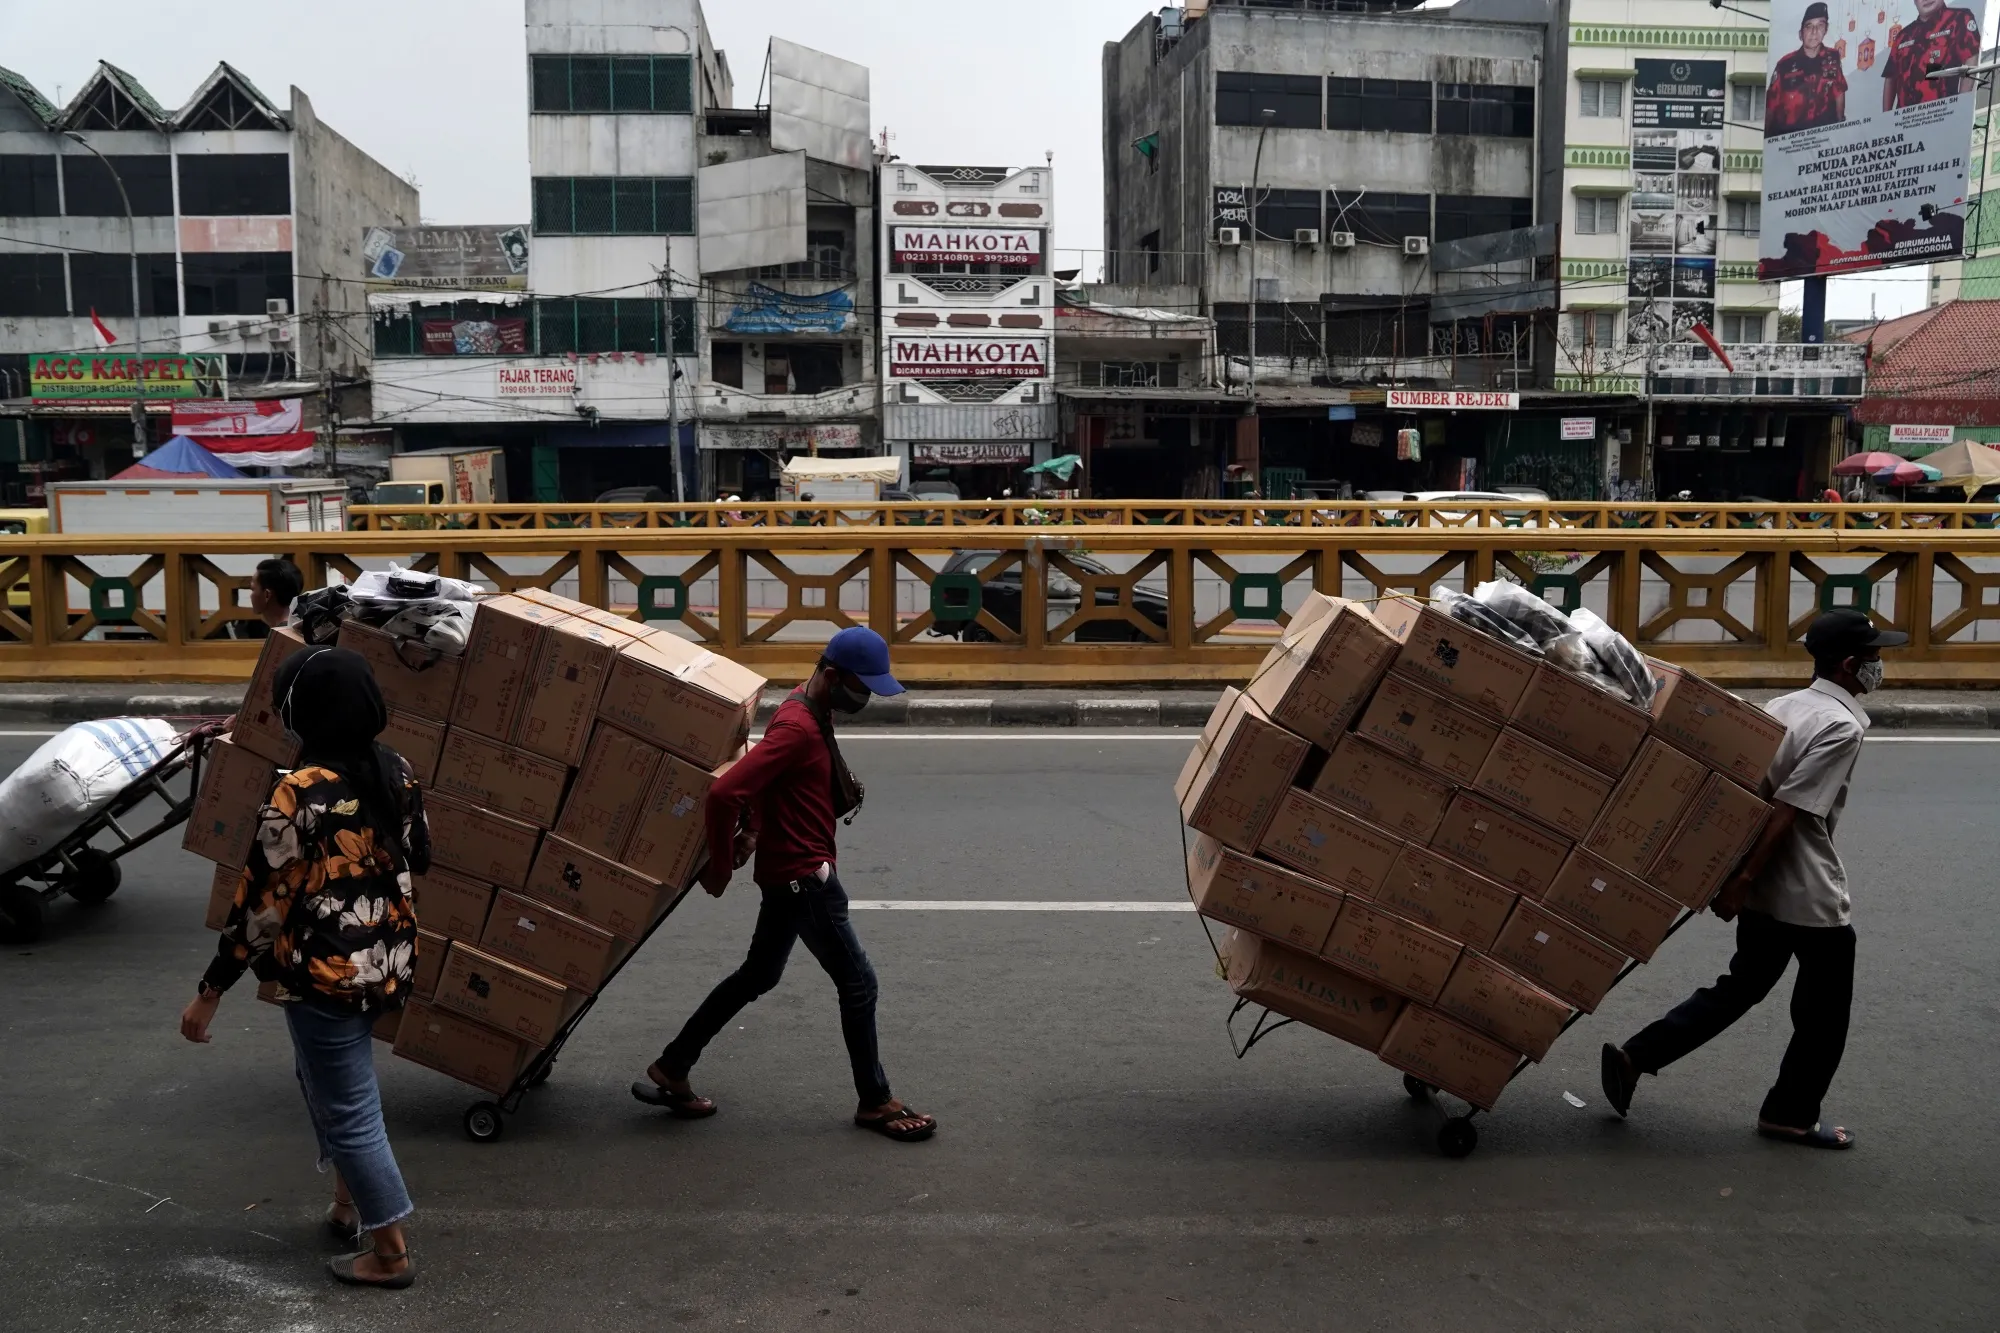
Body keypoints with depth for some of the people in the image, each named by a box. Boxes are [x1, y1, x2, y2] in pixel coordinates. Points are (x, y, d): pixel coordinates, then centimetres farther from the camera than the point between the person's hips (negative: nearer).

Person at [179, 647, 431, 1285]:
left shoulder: (301, 795, -22)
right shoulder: (397, 770, -3)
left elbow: (261, 902, -18)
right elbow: (418, 859, 11)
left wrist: (210, 992, -8)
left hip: (328, 975, -7)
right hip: (390, 962, 7)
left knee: (348, 1112, 8)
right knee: (329, 1080, 29)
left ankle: (390, 1253, 20)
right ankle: (348, 1203, 39)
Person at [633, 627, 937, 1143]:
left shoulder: (812, 710, 7)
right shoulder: (798, 728, -25)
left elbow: (763, 772, 22)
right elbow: (724, 793, -31)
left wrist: (752, 831, 13)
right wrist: (721, 867, -18)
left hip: (789, 873, 10)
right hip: (804, 877, -10)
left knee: (757, 976, 20)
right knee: (858, 984, 1)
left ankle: (671, 1070, 29)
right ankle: (875, 1103, 16)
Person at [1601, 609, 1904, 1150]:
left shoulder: (1782, 706, 7)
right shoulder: (1842, 726, -18)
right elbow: (1788, 813, -23)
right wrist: (1743, 879, -21)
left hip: (1764, 891, 8)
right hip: (1812, 898, -8)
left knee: (1741, 987, 19)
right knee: (1823, 1013, 11)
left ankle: (1635, 1056, 12)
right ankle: (1791, 1115, 24)